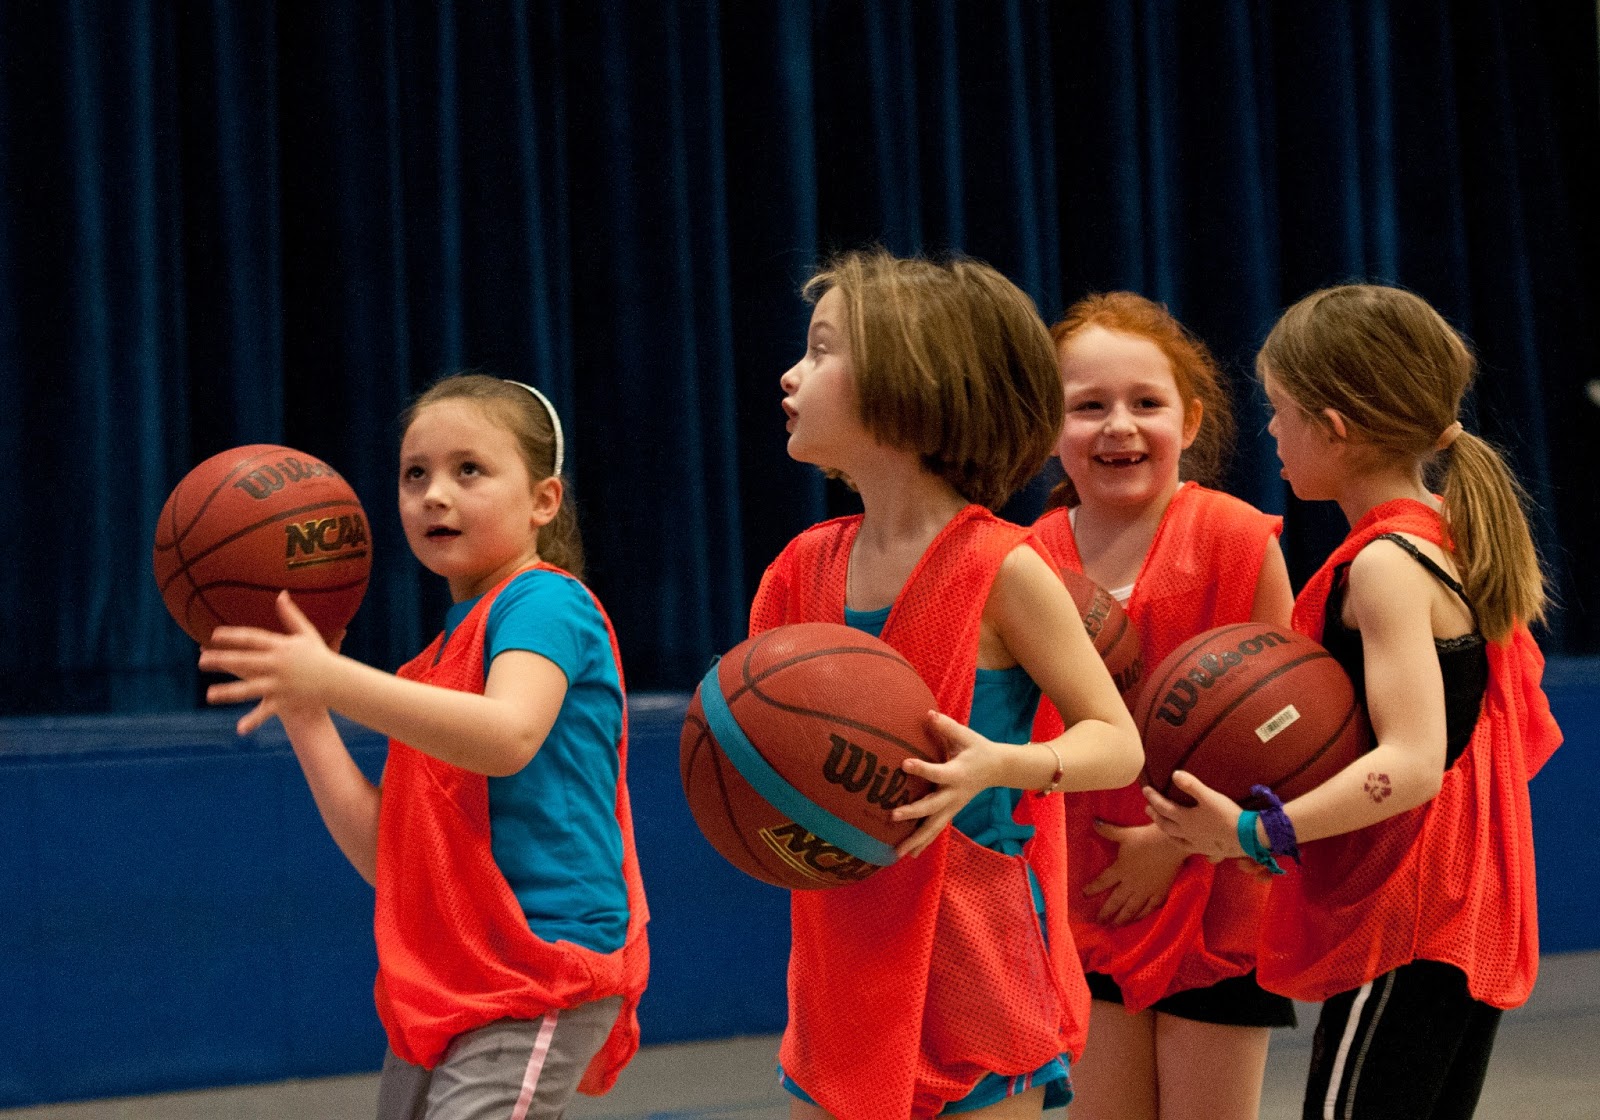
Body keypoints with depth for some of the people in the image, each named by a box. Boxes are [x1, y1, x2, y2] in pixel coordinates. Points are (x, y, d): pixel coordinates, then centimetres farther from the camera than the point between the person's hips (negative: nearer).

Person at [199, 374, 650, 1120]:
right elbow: (385, 859, 12)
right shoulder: (437, 660, 20)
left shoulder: (546, 602, -5)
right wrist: (305, 717, 7)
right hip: (442, 991, 9)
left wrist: (334, 680, -34)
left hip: (540, 983, -9)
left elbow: (509, 736, -28)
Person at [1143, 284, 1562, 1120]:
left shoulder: (1385, 565, -16)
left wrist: (1261, 832, -32)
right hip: (1473, 923, 10)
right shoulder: (1456, 541, 12)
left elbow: (1413, 763, -26)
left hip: (1403, 930, -10)